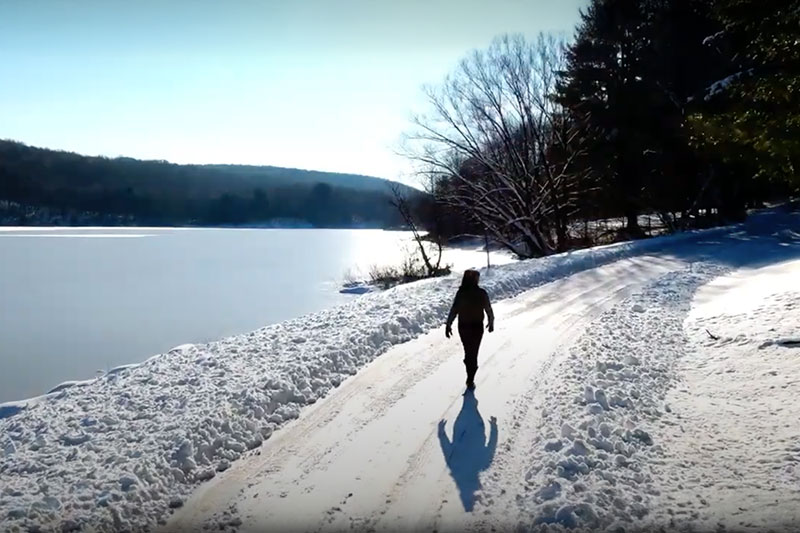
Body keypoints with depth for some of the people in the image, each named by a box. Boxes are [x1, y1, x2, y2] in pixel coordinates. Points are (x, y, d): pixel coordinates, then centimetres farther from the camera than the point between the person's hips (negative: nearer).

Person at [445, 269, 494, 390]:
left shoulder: (461, 293, -10)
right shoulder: (481, 293, -11)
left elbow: (453, 310, -12)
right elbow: (488, 310, -3)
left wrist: (448, 325, -7)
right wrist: (491, 323, 12)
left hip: (463, 327, 2)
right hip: (477, 327, -2)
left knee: (468, 351, 23)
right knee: (473, 353, 7)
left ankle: (470, 377, 39)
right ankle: (470, 381, 4)